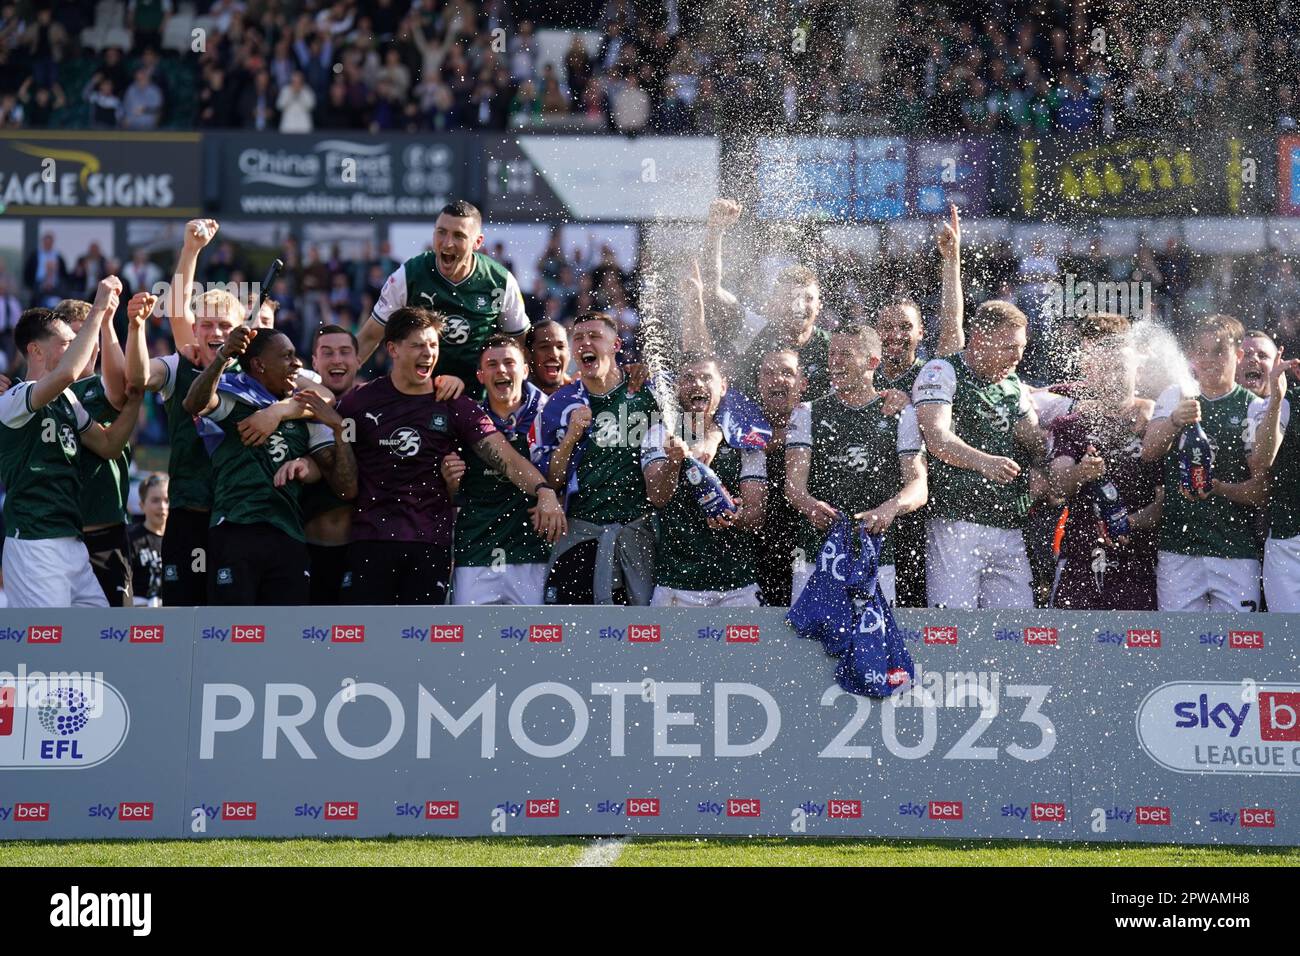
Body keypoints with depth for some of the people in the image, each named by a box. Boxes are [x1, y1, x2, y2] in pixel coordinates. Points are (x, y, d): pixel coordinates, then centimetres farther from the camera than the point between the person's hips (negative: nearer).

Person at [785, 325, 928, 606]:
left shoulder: (902, 416, 11)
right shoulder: (808, 413, 15)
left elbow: (918, 487, 1)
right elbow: (794, 480, 3)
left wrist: (890, 508, -21)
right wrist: (809, 505, -21)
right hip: (816, 554, 1)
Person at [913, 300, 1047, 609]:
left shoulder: (1015, 388, 21)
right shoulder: (942, 373, 0)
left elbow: (1038, 447, 16)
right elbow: (937, 438, -15)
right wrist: (982, 461, -33)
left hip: (1010, 530, 6)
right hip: (955, 522, -6)